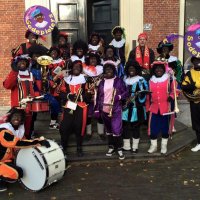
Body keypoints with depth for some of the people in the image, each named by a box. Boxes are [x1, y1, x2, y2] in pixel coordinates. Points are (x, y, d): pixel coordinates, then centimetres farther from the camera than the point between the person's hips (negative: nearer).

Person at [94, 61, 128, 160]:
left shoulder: (119, 81, 1)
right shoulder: (102, 82, 10)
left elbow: (125, 92, -1)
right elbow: (98, 97, 10)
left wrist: (119, 97, -20)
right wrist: (97, 109, 6)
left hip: (116, 109, -4)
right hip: (104, 110, 4)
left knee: (116, 130, -10)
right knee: (108, 130, 13)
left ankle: (119, 149, 2)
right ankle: (111, 147, 25)